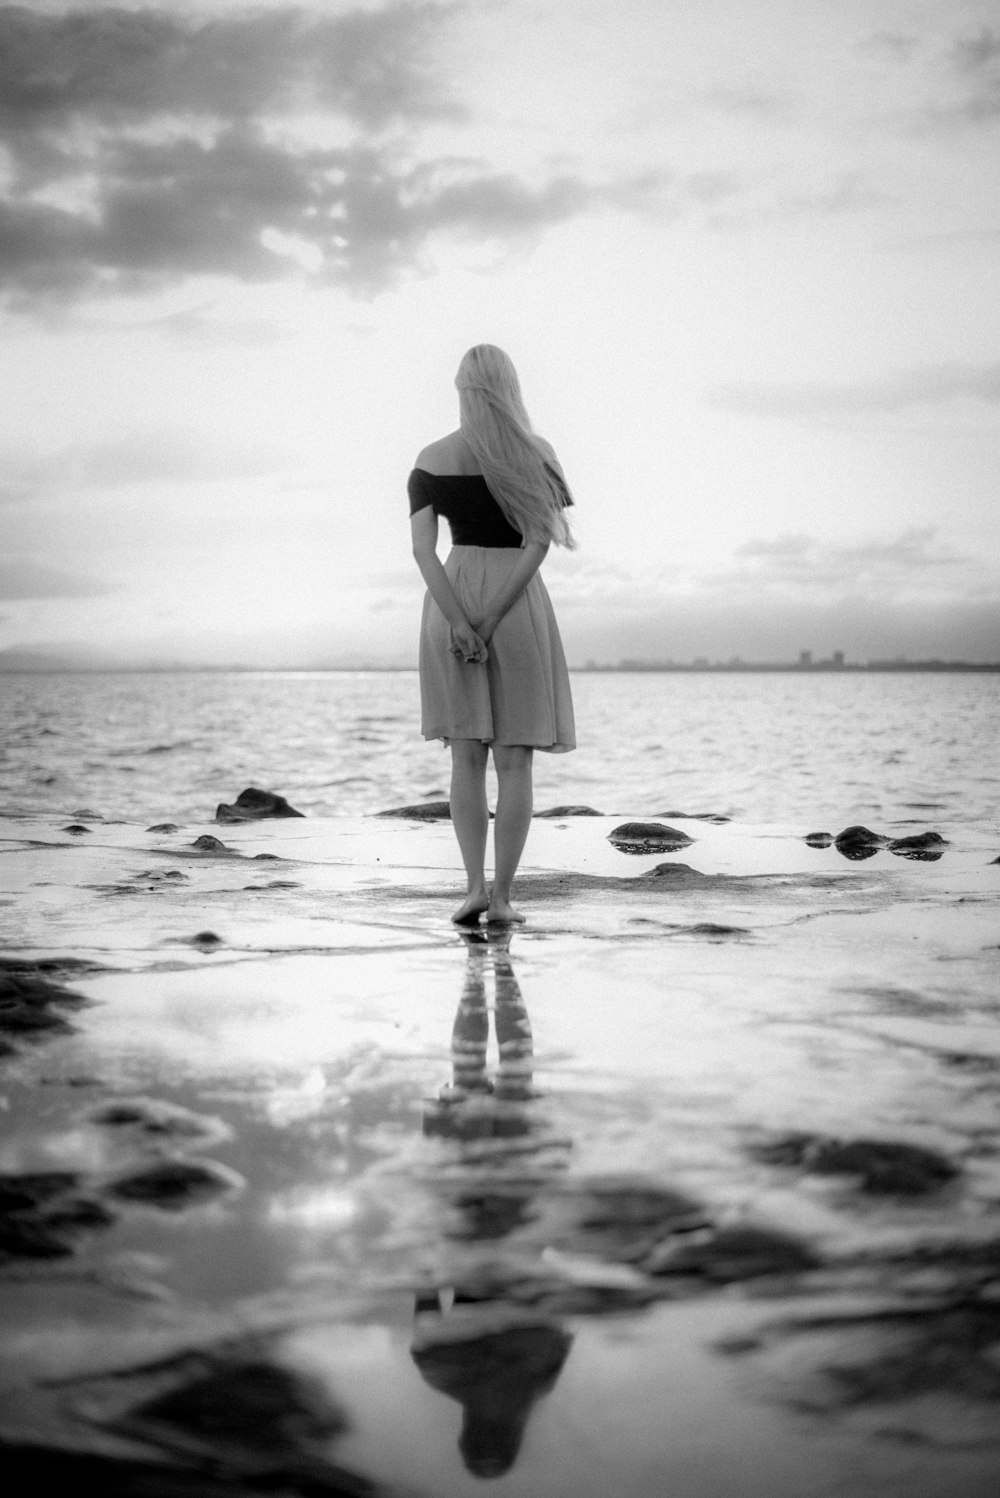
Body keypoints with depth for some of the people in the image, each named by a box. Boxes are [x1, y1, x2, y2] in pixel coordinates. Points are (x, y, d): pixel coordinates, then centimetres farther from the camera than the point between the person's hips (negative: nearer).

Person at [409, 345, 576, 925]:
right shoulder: (535, 454, -3)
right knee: (515, 761, 3)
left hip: (453, 602, 2)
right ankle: (502, 895, 1)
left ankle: (475, 884, -3)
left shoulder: (430, 460, 2)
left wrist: (460, 624, -13)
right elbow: (537, 545, -12)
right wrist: (492, 621, -14)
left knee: (468, 756, 9)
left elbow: (423, 549, -8)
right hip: (518, 604, -1)